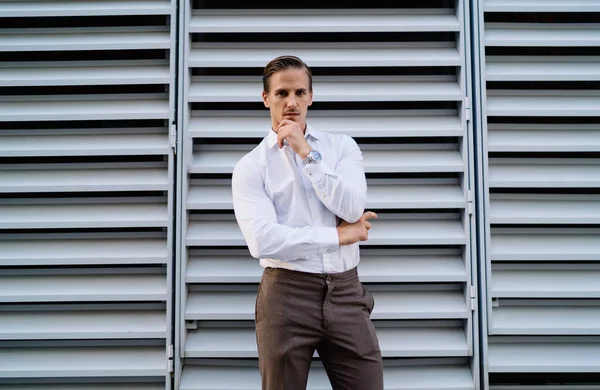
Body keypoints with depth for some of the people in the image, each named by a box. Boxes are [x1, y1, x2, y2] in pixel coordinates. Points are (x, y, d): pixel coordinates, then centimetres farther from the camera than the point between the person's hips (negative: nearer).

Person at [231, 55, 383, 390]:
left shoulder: (342, 146, 8)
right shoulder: (250, 166, 0)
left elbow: (352, 210, -9)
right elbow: (263, 241, -15)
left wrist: (308, 153, -9)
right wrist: (339, 236, -9)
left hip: (346, 293, 2)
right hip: (287, 296, -2)